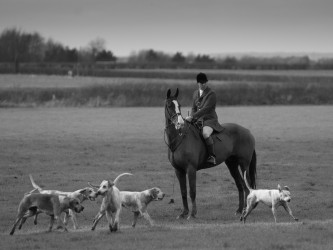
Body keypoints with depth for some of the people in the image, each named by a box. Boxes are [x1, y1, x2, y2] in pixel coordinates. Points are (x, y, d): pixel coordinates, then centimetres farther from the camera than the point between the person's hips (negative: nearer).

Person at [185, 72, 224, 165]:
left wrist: (192, 117, -25)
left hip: (210, 120, -8)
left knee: (205, 133, -37)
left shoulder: (211, 94, -10)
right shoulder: (196, 93, 14)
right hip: (198, 120, 8)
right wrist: (191, 117, 0)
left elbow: (205, 109, -19)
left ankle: (212, 156, -28)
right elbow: (194, 108, 20)